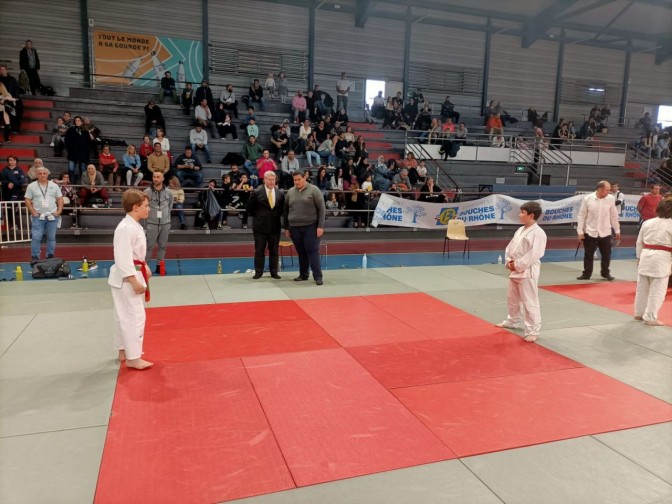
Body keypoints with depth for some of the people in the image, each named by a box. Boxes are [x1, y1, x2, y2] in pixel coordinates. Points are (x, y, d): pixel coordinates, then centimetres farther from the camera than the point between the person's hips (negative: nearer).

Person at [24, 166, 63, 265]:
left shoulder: (54, 186, 7)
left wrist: (59, 211, -3)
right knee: (36, 238, -4)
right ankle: (35, 257, 2)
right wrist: (33, 212, -7)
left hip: (52, 216, 2)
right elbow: (27, 200, 2)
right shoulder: (31, 186, 2)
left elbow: (60, 199, 8)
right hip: (38, 216, -1)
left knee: (52, 237, 7)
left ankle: (50, 256, 16)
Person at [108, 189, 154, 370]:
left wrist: (145, 268, 18)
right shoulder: (126, 228, -22)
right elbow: (123, 258, -25)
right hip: (127, 278, -11)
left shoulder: (134, 225, 11)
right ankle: (133, 358, 1)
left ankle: (124, 350, 31)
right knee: (134, 316, -7)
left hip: (133, 275, 11)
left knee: (124, 315, 19)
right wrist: (134, 282, -24)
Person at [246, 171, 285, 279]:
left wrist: (277, 216, 7)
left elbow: (282, 208, 15)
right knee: (259, 250, 5)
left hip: (275, 226, 3)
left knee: (274, 250, 9)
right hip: (260, 226, -2)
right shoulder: (257, 192, -7)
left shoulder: (280, 193, 2)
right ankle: (258, 272, 15)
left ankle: (274, 272, 19)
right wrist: (257, 217, 2)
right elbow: (249, 207, 0)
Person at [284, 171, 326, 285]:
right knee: (301, 252, 10)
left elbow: (322, 209, -6)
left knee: (312, 251, -6)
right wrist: (286, 228, 13)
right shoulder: (290, 192, 9)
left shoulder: (314, 190, -4)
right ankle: (303, 274, 19)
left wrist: (320, 226, -12)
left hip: (311, 226, -4)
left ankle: (318, 276, -2)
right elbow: (286, 211, 16)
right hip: (294, 227, 4)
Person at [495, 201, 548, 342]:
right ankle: (512, 321, 44)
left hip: (527, 272, -9)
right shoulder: (520, 230, 11)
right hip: (514, 270, 9)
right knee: (512, 299, 24)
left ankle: (533, 332, 4)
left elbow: (533, 255, -21)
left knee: (530, 302, -5)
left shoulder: (538, 233, -17)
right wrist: (509, 261, -2)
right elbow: (510, 246, 14)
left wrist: (517, 265, -17)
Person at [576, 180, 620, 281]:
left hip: (605, 232, 2)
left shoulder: (610, 199, -5)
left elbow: (614, 216, 5)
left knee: (606, 254, 10)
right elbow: (582, 216, -5)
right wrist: (580, 231, -6)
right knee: (588, 254, 7)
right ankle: (586, 274, 20)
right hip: (590, 232, -2)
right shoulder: (587, 199, -11)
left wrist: (617, 230, 10)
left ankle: (605, 273, 29)